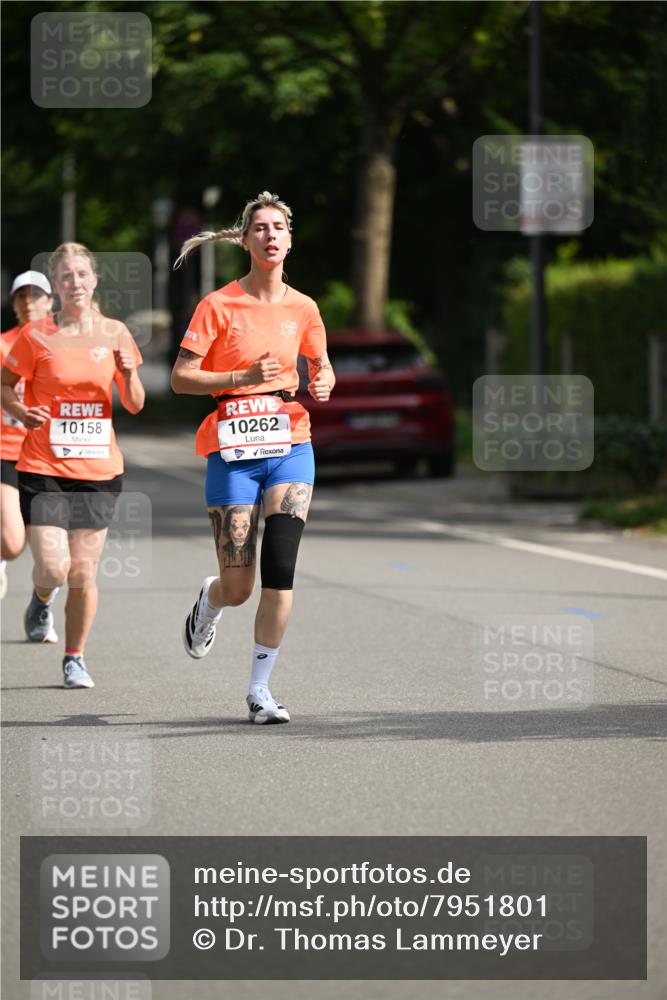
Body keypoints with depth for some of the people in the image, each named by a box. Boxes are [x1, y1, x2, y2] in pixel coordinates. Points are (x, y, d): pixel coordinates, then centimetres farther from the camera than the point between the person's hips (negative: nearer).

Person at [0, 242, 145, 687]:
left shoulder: (115, 333, 5)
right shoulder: (37, 336, -3)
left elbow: (135, 405, 10)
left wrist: (129, 374, -11)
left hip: (100, 469, 2)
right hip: (44, 468, -2)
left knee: (84, 572, 2)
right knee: (53, 568, -12)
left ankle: (75, 658, 19)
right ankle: (42, 599, 25)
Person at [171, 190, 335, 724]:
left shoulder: (303, 309, 6)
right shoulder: (220, 305, -5)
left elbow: (322, 367, 21)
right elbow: (181, 378, -7)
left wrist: (323, 384, -3)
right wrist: (245, 376, -20)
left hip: (290, 447, 2)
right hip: (232, 451, -2)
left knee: (279, 572, -13)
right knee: (238, 589, -1)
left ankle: (260, 688, -1)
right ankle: (209, 601, 38)